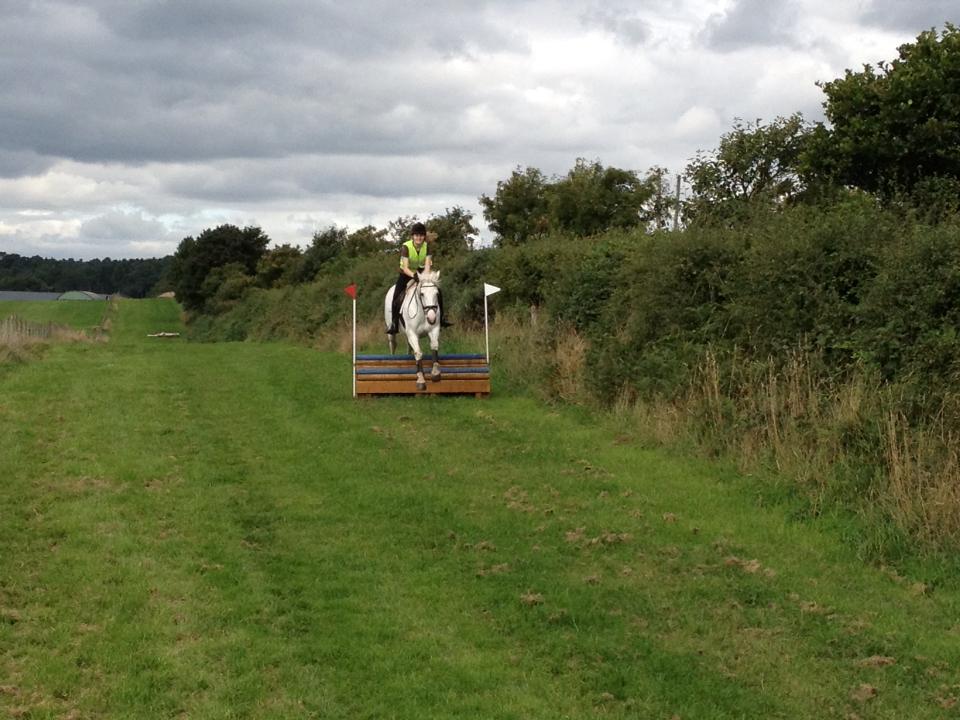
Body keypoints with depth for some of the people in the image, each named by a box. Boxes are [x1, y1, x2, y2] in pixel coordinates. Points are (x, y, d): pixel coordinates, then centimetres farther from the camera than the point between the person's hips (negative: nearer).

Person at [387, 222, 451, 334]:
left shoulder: (426, 247, -13)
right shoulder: (406, 247, -25)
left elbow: (427, 265, -21)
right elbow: (405, 268, -32)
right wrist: (414, 275, -52)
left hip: (420, 273, 3)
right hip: (406, 274, -3)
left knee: (438, 293, -9)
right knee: (397, 298, -19)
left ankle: (441, 319, 3)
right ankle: (394, 324, -6)